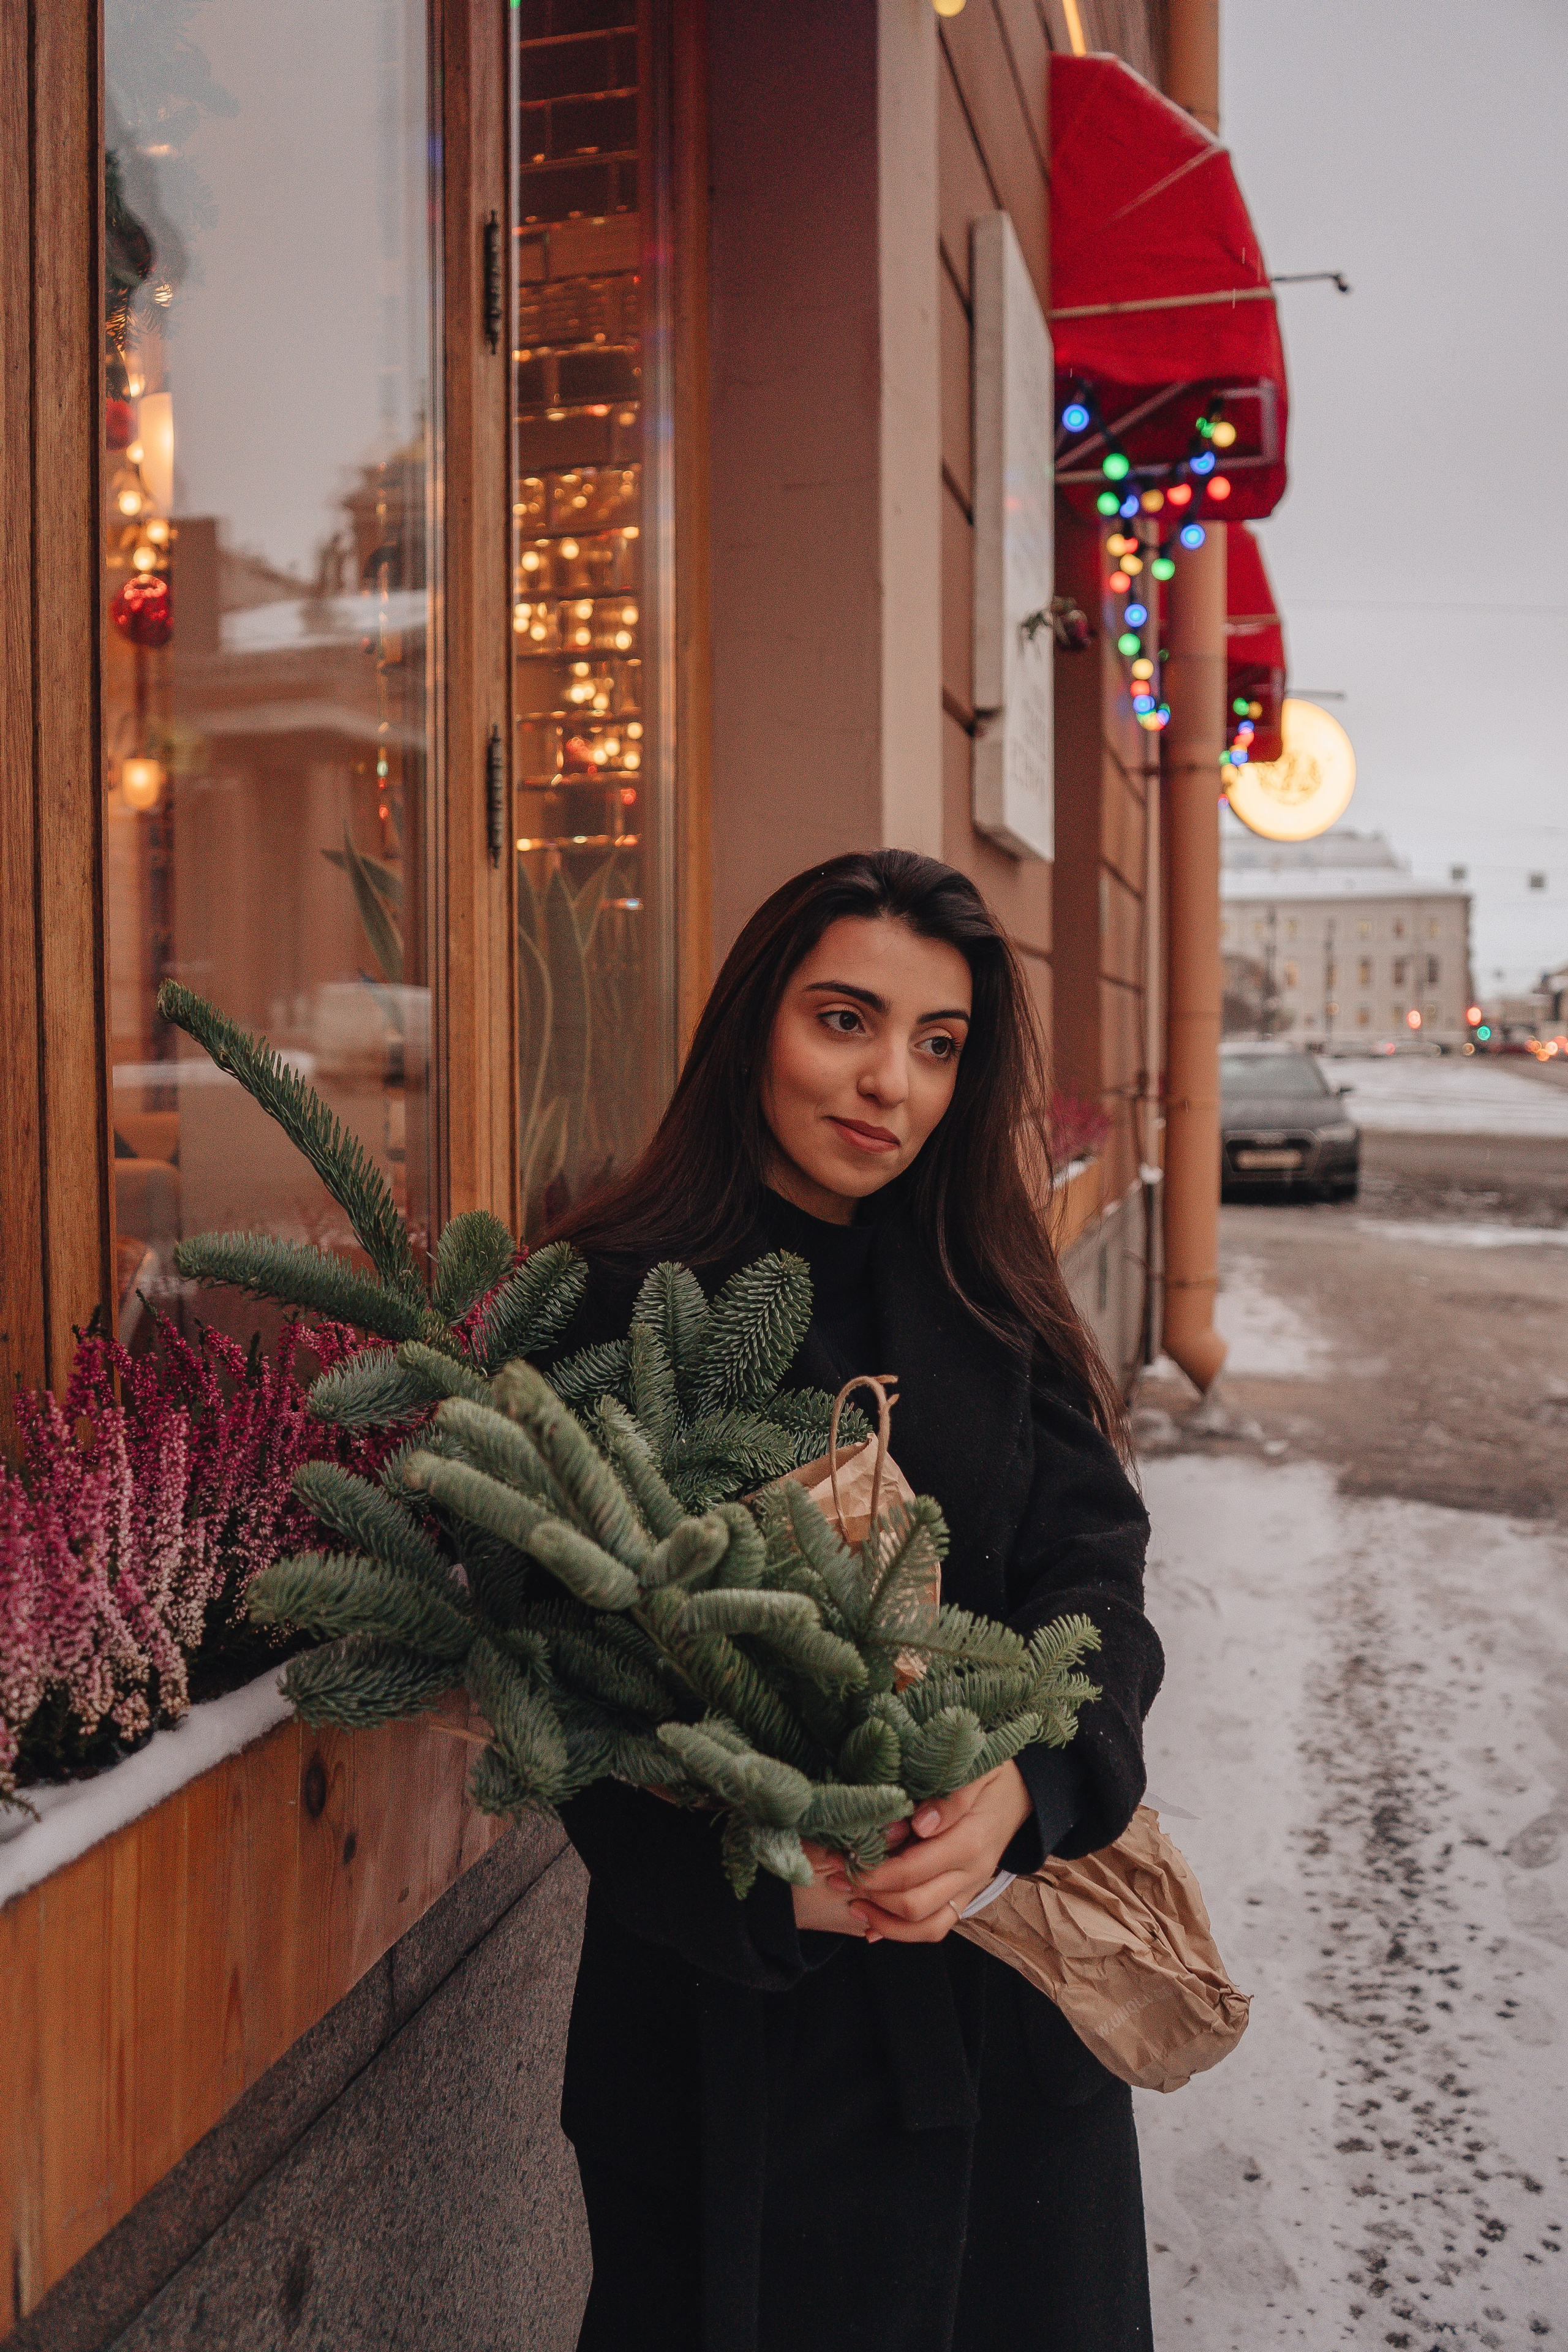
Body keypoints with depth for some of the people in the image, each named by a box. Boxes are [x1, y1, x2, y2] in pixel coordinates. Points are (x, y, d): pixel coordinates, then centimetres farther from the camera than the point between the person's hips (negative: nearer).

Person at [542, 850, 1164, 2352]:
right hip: (732, 2004, -4)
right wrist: (766, 1884, -27)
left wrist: (1022, 1780, -26)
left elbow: (1094, 1577, -6)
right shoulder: (611, 1306, -11)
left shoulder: (994, 1307, 3)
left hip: (1010, 1982, 4)